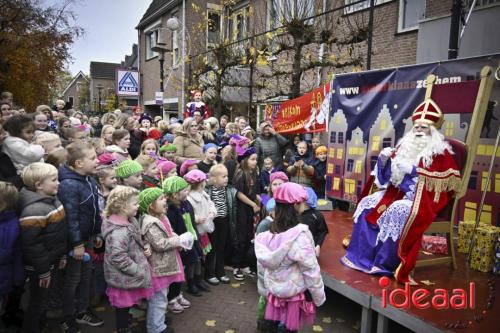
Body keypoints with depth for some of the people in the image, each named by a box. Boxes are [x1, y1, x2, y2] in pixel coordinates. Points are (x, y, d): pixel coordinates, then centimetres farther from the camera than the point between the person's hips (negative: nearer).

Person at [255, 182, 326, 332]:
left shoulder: (267, 233, -6)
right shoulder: (300, 234, -23)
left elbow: (264, 265, 2)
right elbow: (310, 270, -18)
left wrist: (268, 288, 16)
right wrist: (319, 297, -6)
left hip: (274, 291, 5)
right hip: (294, 295, -5)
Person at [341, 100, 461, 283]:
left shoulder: (440, 151, -5)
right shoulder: (406, 146, 12)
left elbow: (448, 178, -18)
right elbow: (389, 171, 16)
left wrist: (413, 170, -22)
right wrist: (385, 158, -8)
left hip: (424, 198, -7)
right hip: (398, 192, 7)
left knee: (396, 212, -34)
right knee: (367, 204, -6)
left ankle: (386, 263, -21)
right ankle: (363, 252, -1)